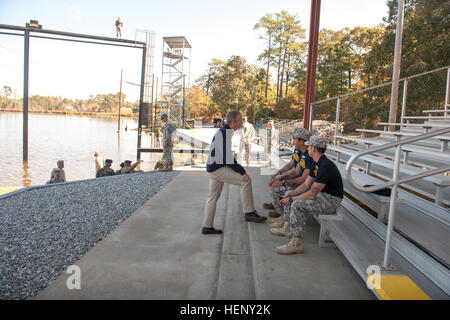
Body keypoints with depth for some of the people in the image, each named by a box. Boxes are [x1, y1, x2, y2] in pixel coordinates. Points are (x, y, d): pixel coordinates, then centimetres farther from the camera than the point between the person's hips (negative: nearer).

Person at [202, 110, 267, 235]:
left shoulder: (224, 131, 15)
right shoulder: (224, 133, -17)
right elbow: (227, 157, -24)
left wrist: (239, 168, 15)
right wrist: (242, 171, -19)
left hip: (213, 168, 11)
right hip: (217, 169, -11)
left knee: (213, 197, 15)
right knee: (245, 180, -16)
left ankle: (207, 227, 24)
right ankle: (249, 213, -10)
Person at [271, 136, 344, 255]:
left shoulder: (326, 166, -26)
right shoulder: (316, 164, 7)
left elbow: (312, 194, -27)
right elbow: (306, 185, 10)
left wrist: (291, 199, -18)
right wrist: (290, 195, -3)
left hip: (331, 200, -11)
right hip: (321, 194, 11)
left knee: (297, 205, -30)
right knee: (289, 196, 14)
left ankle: (297, 244, -21)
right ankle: (287, 228, 21)